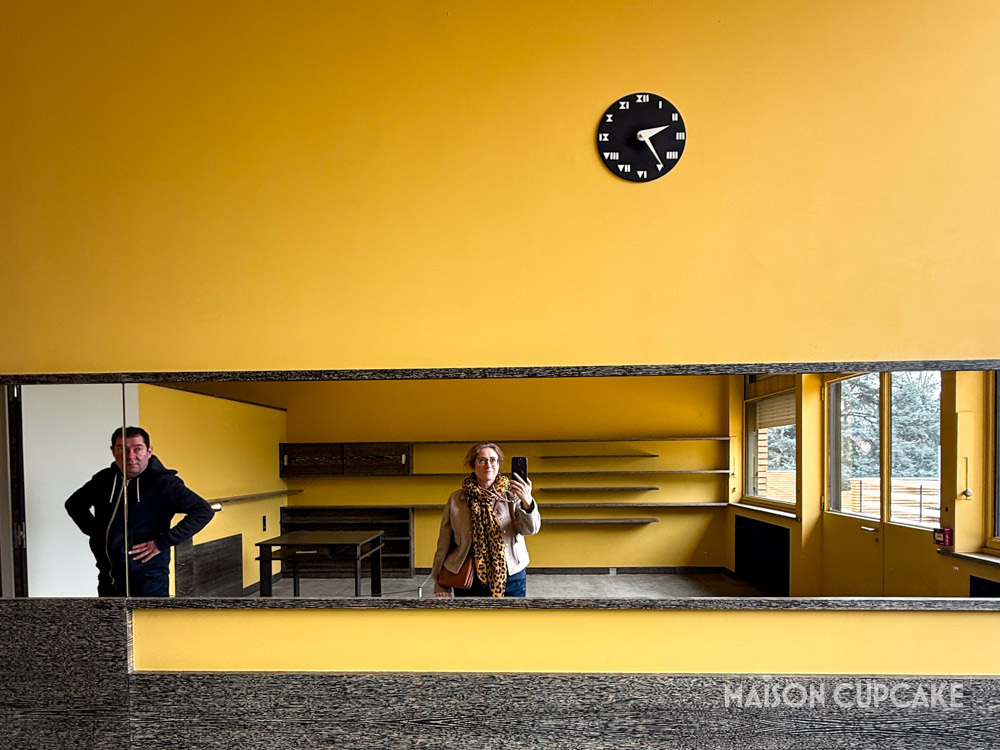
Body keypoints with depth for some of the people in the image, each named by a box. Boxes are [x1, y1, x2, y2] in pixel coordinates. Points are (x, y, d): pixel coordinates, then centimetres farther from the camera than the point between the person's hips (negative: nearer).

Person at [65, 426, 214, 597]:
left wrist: (162, 542, -17)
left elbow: (204, 511, -16)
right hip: (108, 581, 6)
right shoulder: (104, 480, 7)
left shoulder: (164, 482, -9)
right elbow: (73, 504, 27)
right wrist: (94, 531, 9)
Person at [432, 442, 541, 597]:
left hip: (511, 578, 0)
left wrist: (527, 502, -34)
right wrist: (440, 584, 7)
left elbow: (530, 529, -14)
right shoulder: (456, 499, 1)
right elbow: (444, 543, 5)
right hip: (469, 582, 0)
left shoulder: (512, 494, -3)